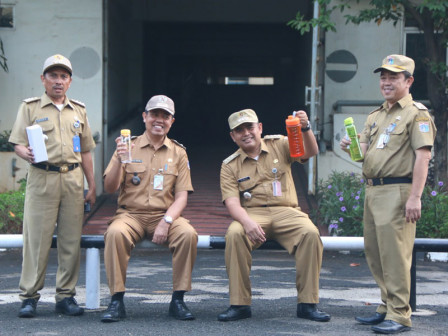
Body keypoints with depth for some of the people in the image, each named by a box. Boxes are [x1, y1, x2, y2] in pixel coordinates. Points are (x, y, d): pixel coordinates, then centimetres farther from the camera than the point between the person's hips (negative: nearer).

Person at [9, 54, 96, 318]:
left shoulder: (79, 110, 18)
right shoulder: (30, 108, 8)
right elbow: (18, 144, 2)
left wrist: (92, 186, 16)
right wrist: (27, 154, -21)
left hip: (73, 179, 3)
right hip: (42, 178, -3)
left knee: (71, 239, 1)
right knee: (36, 238, -6)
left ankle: (66, 296, 8)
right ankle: (30, 297, -1)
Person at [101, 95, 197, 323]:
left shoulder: (178, 153, 10)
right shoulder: (129, 147, 7)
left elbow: (181, 197, 3)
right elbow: (110, 188, 0)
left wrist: (166, 222, -15)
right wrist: (119, 161, -19)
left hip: (165, 216, 1)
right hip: (131, 214, -1)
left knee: (188, 234, -29)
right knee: (115, 233, -33)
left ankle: (178, 300, -18)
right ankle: (117, 301, -24)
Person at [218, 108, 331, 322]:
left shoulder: (279, 145, 11)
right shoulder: (230, 166, 9)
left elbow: (310, 152, -4)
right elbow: (232, 202, -4)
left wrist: (305, 129, -26)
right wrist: (247, 222, -25)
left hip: (286, 212, 0)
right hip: (252, 214, 0)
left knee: (310, 233, -30)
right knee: (234, 234, -33)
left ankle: (307, 304, -21)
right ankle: (239, 304, -24)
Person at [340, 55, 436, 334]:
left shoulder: (417, 113, -4)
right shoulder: (376, 116, 22)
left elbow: (423, 156, -13)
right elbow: (363, 153, 18)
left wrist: (415, 197, -21)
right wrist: (351, 147, -6)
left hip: (397, 191, -8)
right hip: (373, 190, 9)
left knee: (394, 254, -10)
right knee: (374, 252, 11)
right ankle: (387, 308, 21)